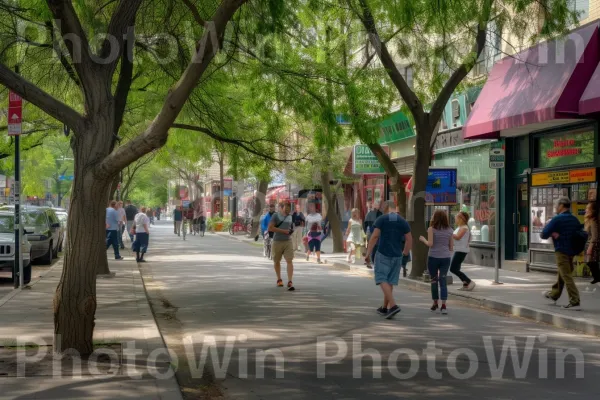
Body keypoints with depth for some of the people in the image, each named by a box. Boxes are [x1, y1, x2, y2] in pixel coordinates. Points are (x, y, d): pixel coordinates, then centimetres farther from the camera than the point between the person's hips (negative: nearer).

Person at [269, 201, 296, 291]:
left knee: (290, 261, -12)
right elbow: (270, 228, -14)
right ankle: (279, 279, 32)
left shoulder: (290, 217, 12)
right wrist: (283, 231, -15)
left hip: (288, 242, 3)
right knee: (276, 261, 11)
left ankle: (290, 282, -17)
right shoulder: (276, 216, -4)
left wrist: (291, 232, 3)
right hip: (277, 242, -3)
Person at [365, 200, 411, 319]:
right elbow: (409, 239, 5)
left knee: (382, 280, -4)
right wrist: (405, 252, 21)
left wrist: (368, 253, -8)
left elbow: (374, 237, -12)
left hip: (383, 254, -5)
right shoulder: (403, 221, 6)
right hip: (397, 256, 5)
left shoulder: (381, 219, -6)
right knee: (390, 281, 13)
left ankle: (393, 305, -20)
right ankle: (384, 308, 22)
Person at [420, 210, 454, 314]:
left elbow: (430, 244, -13)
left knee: (434, 280, 13)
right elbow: (451, 247, 7)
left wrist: (423, 239, 5)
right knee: (443, 281, 3)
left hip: (433, 257, -2)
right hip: (446, 258, 3)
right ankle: (443, 305, -9)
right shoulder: (449, 230, 6)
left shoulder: (432, 229, -6)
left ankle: (435, 303, 22)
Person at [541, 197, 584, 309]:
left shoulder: (557, 219, -15)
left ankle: (575, 302, -11)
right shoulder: (575, 219, 7)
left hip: (561, 251, -8)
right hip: (572, 250, 8)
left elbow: (544, 235, -17)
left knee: (567, 276, -6)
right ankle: (554, 295, 40)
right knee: (561, 275, 22)